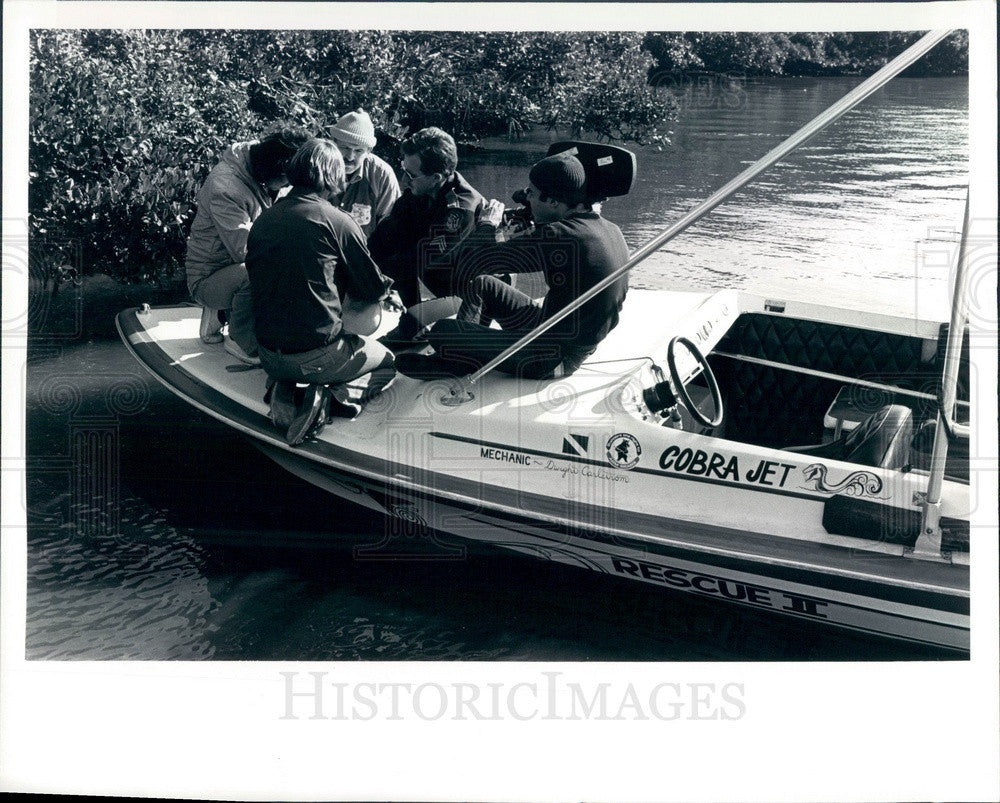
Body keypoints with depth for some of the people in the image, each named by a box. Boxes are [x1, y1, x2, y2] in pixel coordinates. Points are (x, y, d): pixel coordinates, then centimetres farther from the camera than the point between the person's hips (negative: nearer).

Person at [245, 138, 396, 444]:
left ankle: (282, 389, 7)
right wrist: (386, 286, 25)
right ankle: (340, 396, -8)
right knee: (388, 361, 20)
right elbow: (372, 289, -1)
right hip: (315, 357, -5)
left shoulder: (262, 221, 4)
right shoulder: (337, 221, -12)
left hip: (269, 357, 6)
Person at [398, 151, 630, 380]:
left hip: (554, 360, -9)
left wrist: (487, 223, -4)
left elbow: (469, 263, -22)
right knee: (482, 284, 20)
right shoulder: (611, 230, 0)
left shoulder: (558, 237, -28)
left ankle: (461, 365, 21)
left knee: (442, 332, -9)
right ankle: (459, 359, 26)